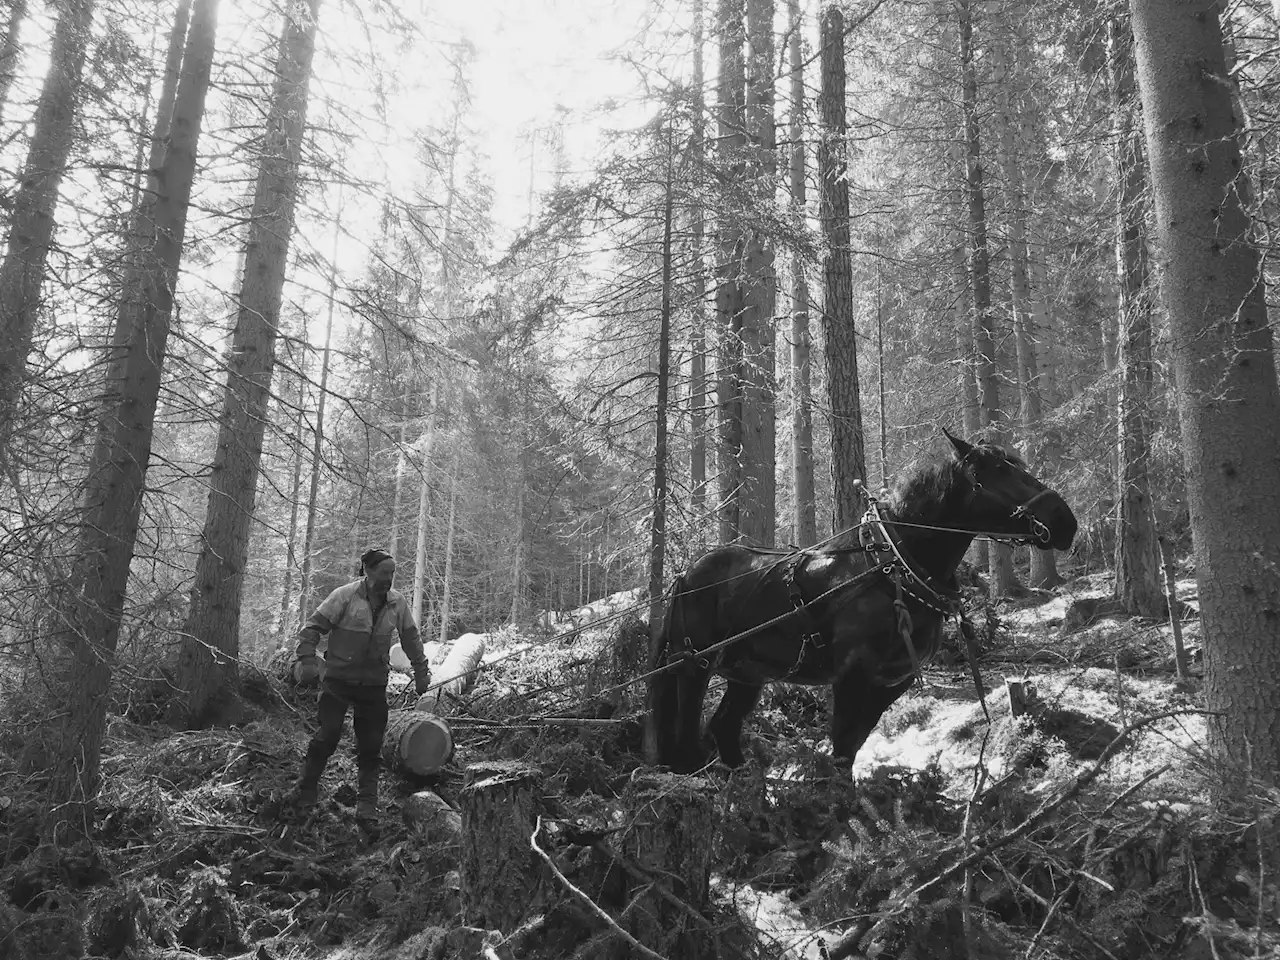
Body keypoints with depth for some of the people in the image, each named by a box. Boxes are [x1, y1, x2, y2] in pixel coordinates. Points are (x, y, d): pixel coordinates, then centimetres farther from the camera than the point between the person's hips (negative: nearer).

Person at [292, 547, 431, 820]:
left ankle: (367, 802, 14)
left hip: (374, 683, 3)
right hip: (338, 678, -3)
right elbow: (313, 627, -8)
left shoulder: (398, 603, 1)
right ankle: (306, 792, 13)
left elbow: (411, 639, 13)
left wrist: (421, 672, 14)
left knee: (371, 744, 4)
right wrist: (306, 660, -19)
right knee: (328, 734, -8)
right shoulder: (345, 596, -11)